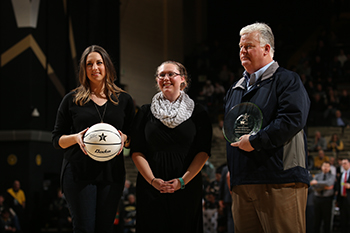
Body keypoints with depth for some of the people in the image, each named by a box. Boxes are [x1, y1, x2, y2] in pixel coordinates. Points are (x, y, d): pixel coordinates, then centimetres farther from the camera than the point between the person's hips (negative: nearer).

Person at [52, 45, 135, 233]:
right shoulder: (72, 100, 7)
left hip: (112, 173, 2)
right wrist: (76, 138, -12)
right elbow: (57, 139, 8)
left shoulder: (124, 100, 12)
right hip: (79, 173, -2)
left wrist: (124, 138, -7)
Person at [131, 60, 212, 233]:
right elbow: (137, 152, 3)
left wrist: (183, 180, -12)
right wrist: (152, 180, -11)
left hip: (186, 189, -1)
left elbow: (203, 151, -1)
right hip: (151, 191, 1)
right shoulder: (146, 112, 8)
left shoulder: (198, 113, 5)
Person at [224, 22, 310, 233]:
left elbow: (293, 119, -15)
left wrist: (255, 141, -15)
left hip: (280, 180, -7)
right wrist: (232, 169, 15)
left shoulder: (287, 80, 1)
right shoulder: (235, 89, 24)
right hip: (243, 183, 7)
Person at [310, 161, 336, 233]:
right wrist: (324, 187, -15)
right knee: (316, 219, 3)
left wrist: (317, 182, -21)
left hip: (327, 199, -2)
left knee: (327, 219, 1)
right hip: (317, 198, 2)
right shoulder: (317, 176, 10)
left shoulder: (332, 176, 4)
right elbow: (314, 187, -5)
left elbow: (328, 183, -19)